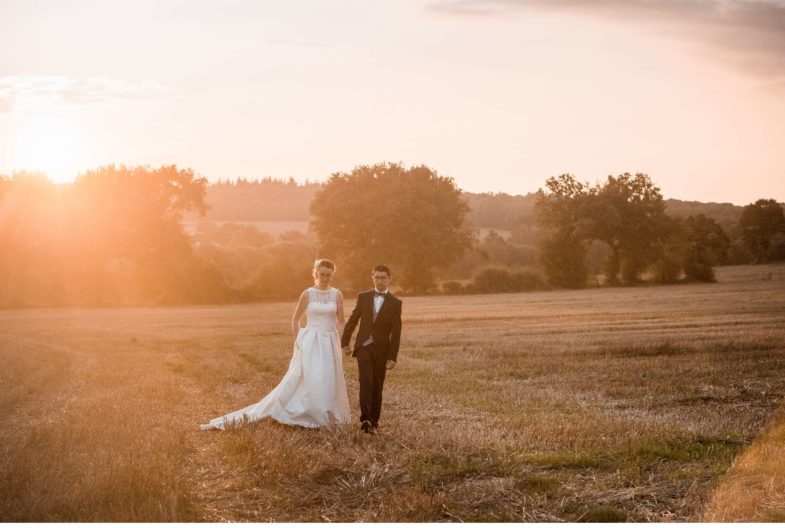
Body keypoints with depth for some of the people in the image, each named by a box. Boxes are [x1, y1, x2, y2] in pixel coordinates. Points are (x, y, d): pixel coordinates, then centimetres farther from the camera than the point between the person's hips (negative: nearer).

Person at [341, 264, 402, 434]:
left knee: (377, 387, 6)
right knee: (366, 382, -15)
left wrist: (393, 357, -8)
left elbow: (396, 332, -3)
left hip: (381, 350, 0)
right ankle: (365, 418, -19)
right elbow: (352, 320, 11)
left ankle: (373, 422, 15)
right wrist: (345, 342, 10)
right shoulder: (363, 297, 5)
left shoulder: (395, 303, -1)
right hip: (363, 347, 0)